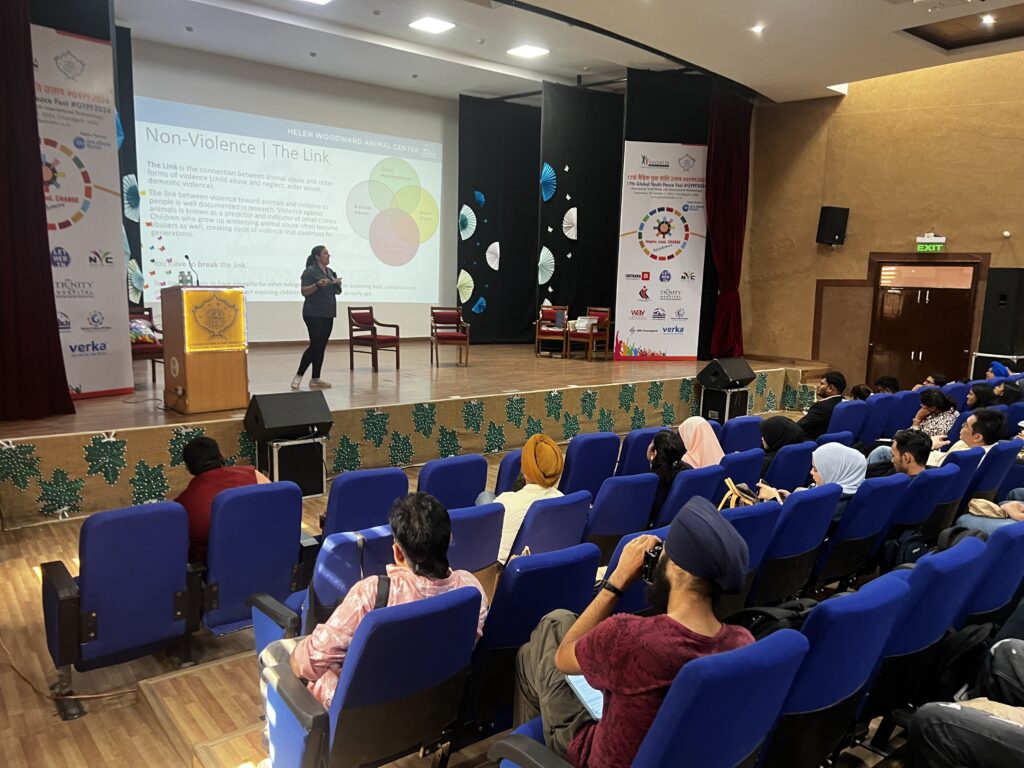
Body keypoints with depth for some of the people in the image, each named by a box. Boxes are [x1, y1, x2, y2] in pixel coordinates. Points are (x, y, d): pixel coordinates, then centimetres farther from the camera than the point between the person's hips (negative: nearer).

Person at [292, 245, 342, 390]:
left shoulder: (330, 271, 15)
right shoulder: (310, 271, -8)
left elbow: (337, 291, 21)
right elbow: (304, 291, -13)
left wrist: (338, 284, 0)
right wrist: (318, 285, -27)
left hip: (328, 315, 7)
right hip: (314, 314, -7)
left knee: (322, 347, 5)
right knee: (315, 345, -12)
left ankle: (315, 379, 9)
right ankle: (298, 376, -3)